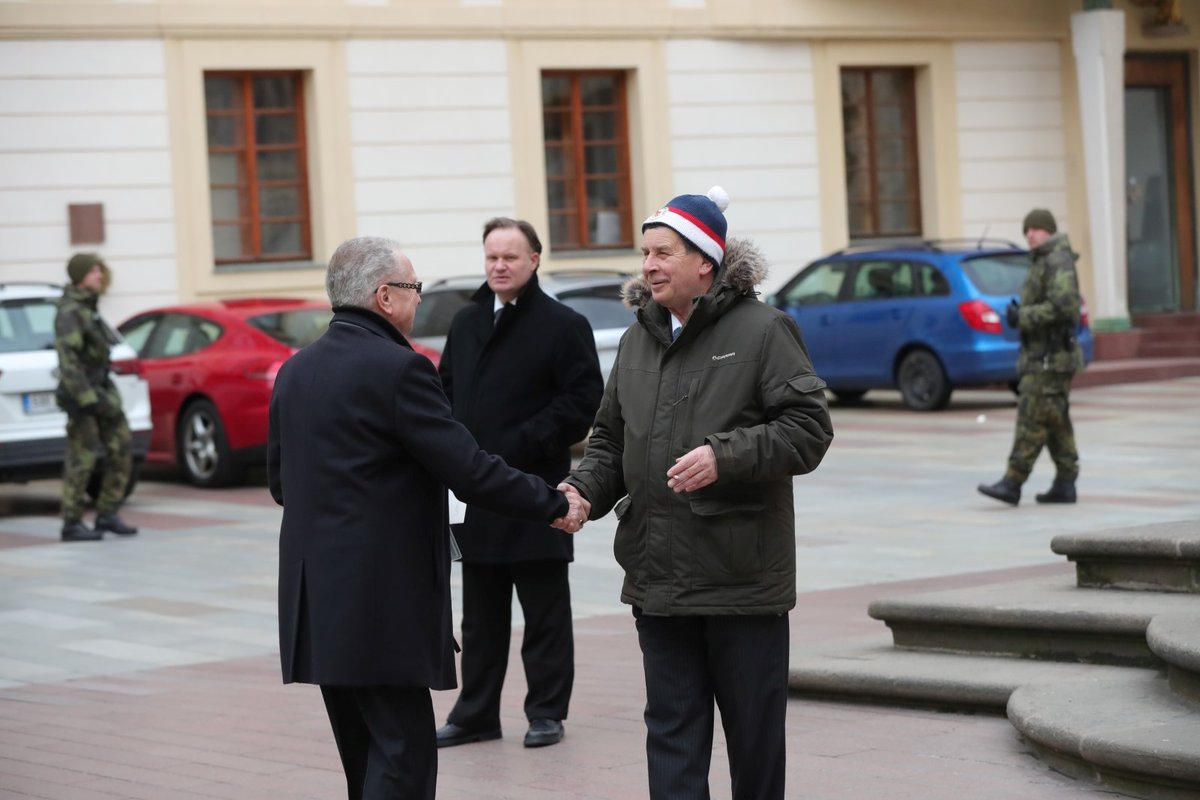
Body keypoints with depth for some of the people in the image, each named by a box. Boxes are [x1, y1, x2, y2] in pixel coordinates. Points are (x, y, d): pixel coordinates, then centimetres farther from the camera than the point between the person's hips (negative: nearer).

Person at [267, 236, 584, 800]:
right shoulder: (397, 369, -14)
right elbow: (470, 471, -15)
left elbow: (280, 481, 17)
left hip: (316, 601, 8)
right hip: (381, 603, -8)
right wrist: (555, 506, -4)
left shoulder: (295, 371, 10)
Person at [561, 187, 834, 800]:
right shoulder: (638, 340, 12)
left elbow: (809, 428, -11)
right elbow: (610, 439, 18)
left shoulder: (762, 330, -6)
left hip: (744, 578, -5)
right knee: (672, 733, 4)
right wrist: (584, 490, -2)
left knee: (755, 731, 7)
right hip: (659, 577, 5)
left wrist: (724, 457, -22)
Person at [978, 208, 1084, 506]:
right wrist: (1020, 313, 8)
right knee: (1056, 424, 10)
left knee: (1032, 420, -11)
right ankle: (1065, 484, 13)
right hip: (1042, 356, 11)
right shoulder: (1043, 263, 20)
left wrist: (1023, 316, -18)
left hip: (1050, 359, -11)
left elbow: (1063, 305, -25)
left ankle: (1012, 483, -13)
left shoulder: (1058, 263, -13)